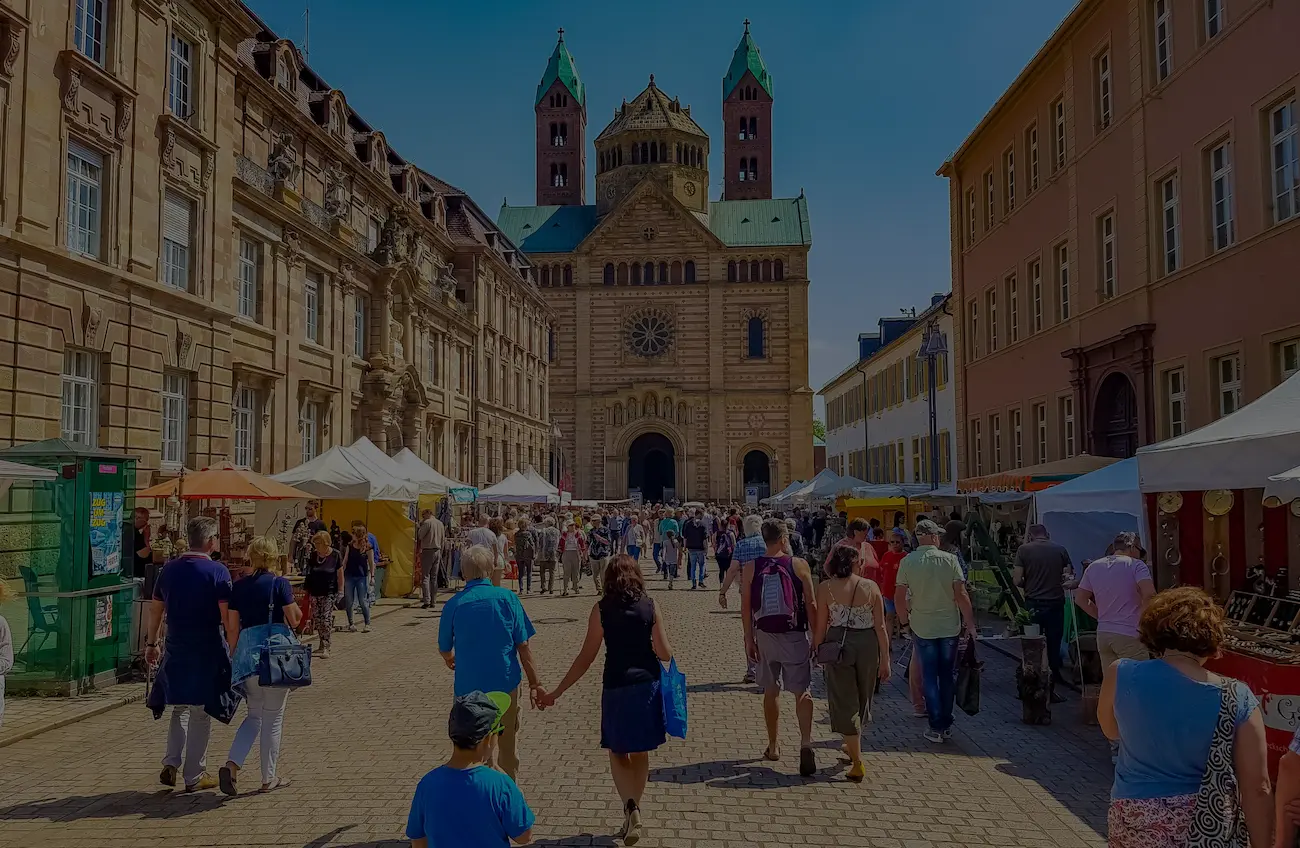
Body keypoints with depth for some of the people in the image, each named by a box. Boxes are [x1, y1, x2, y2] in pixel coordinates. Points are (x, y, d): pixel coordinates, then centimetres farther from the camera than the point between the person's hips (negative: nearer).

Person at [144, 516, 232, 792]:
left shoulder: (169, 569, 4)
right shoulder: (218, 571, -12)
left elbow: (155, 609, 10)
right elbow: (227, 615, -16)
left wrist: (151, 643, 20)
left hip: (176, 650, 5)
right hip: (207, 651, -4)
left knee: (180, 708, 21)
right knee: (201, 713, 6)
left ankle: (171, 764, 10)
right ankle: (194, 775, 13)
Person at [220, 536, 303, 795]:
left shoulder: (238, 587, 8)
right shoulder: (279, 583, -4)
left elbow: (232, 627, 10)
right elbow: (294, 619, -6)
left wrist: (237, 655, 20)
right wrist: (297, 609, 16)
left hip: (247, 651, 4)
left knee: (254, 715, 18)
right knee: (273, 717, 6)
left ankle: (231, 764, -2)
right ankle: (269, 778, 14)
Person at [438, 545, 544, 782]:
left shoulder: (453, 604, -6)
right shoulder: (507, 598, -7)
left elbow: (444, 649, 8)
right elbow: (523, 646, -6)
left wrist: (449, 659, 31)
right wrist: (535, 684, 2)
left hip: (469, 687, -1)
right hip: (505, 683, 1)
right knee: (508, 748, 20)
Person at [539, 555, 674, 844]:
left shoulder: (602, 609, -6)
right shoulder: (649, 606, -2)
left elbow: (586, 657, -8)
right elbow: (665, 653, -3)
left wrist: (556, 692, -3)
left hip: (616, 687, -2)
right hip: (647, 685, 2)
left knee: (618, 752, 12)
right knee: (640, 752, 18)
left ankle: (630, 807, -8)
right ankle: (633, 809, 27)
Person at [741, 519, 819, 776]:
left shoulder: (750, 568, -2)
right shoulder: (799, 566, -6)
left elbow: (746, 607, -2)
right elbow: (811, 605, -4)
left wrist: (749, 639, 5)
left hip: (765, 636, 2)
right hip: (795, 636, -2)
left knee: (771, 691, 15)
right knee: (801, 691, 1)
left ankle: (773, 747, 24)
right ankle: (805, 742, -18)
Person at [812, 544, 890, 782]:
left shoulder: (825, 588, -6)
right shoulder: (871, 586, -2)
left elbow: (820, 626, -5)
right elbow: (880, 626, -2)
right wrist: (885, 659, 4)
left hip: (838, 644, -2)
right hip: (867, 644, 2)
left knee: (845, 702, 5)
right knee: (862, 699, 22)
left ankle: (857, 762, 2)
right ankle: (853, 747, 42)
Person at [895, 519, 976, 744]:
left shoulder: (908, 562, -7)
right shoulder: (949, 559, -8)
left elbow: (899, 597, -6)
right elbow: (961, 594, -11)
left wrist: (904, 621, 9)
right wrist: (970, 623, -2)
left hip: (922, 627, 0)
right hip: (949, 626, 0)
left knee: (929, 676, 8)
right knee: (948, 675, 15)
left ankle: (936, 726, 7)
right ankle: (946, 724, 20)